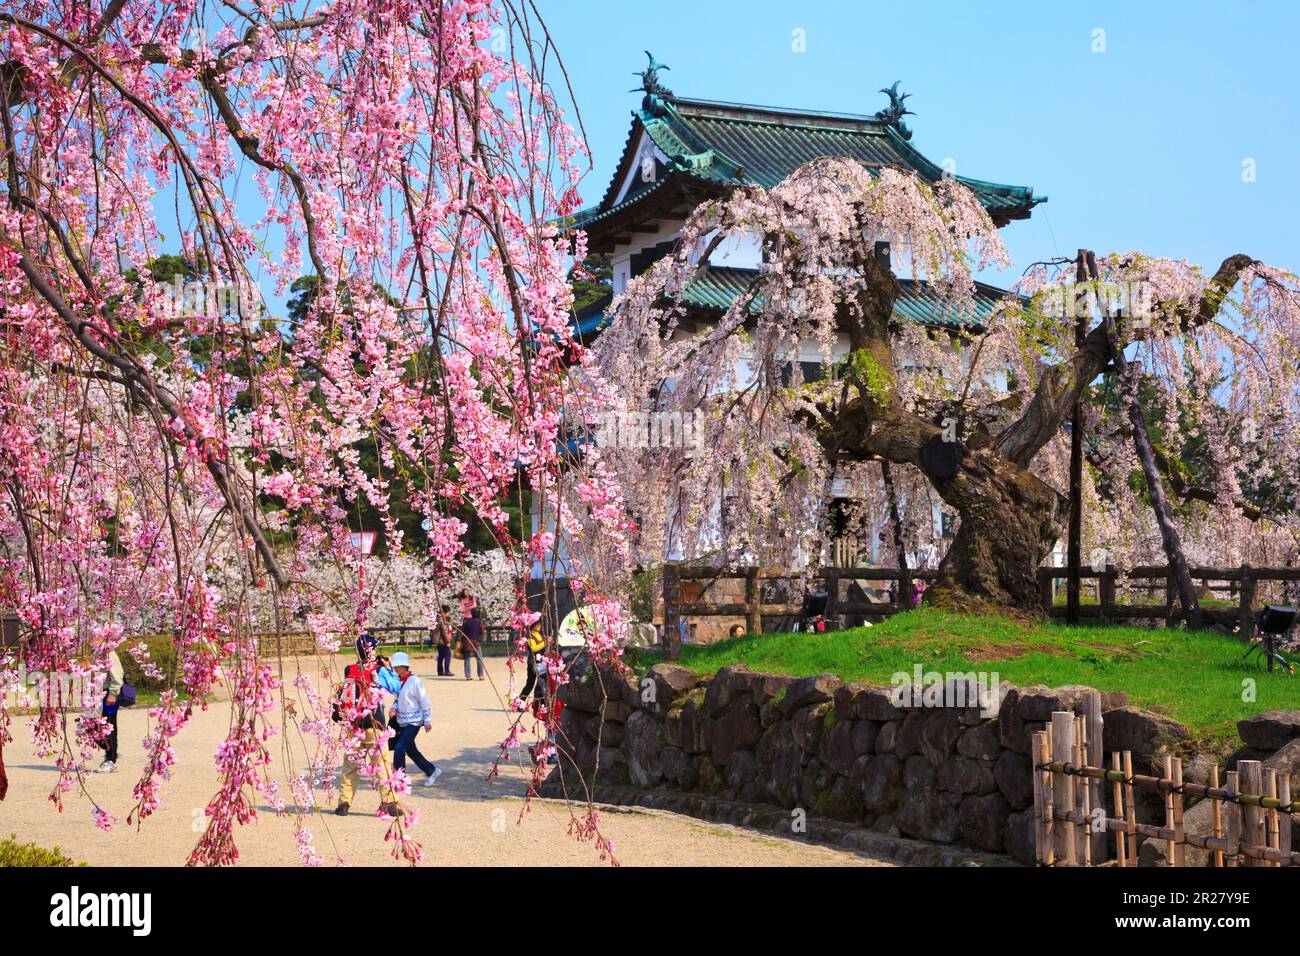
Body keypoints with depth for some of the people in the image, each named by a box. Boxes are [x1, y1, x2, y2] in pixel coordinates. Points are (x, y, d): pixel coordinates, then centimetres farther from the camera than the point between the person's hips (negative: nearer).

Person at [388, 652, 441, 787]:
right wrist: (394, 709, -4)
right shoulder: (398, 680, 6)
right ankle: (432, 771, 27)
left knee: (400, 748, -14)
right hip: (402, 721, 8)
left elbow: (424, 701, -12)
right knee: (411, 750, 14)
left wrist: (427, 721, -10)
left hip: (413, 721, -8)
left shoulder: (414, 681, -15)